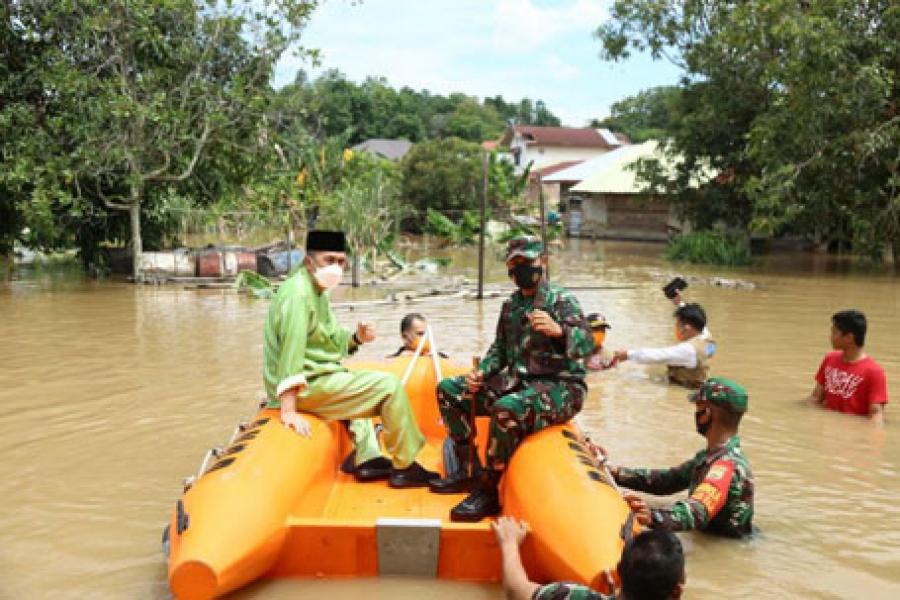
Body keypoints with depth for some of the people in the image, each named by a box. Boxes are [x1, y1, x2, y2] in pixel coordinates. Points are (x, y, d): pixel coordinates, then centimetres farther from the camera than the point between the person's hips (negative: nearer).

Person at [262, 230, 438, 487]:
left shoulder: (319, 291, 12)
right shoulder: (298, 293, -20)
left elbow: (332, 337, 16)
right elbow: (291, 351, -29)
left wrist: (356, 338, -6)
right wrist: (289, 411, -34)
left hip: (314, 377, 11)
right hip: (303, 388, -11)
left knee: (365, 385, 33)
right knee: (389, 385, -11)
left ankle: (367, 460, 26)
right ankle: (405, 468, 1)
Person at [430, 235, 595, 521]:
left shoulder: (562, 300, -8)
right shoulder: (510, 305, 14)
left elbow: (586, 344, -23)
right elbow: (500, 348, 22)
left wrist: (559, 330, -44)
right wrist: (481, 373, 2)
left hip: (559, 386, -8)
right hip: (516, 380, 8)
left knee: (507, 409, -38)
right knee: (449, 390, 3)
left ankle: (488, 494, -22)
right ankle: (468, 472, 6)